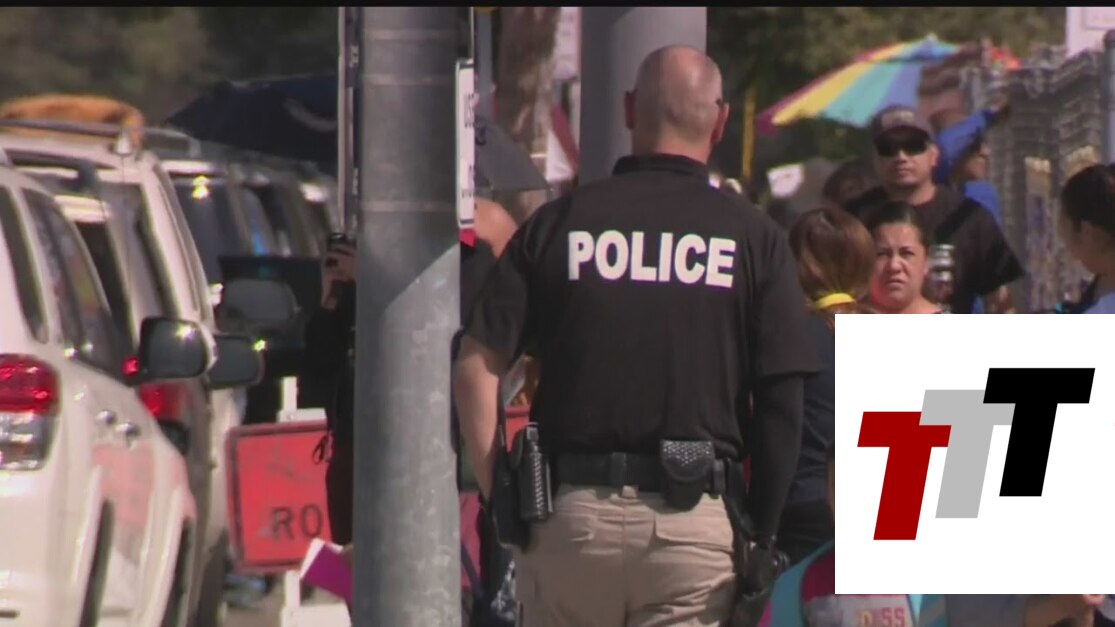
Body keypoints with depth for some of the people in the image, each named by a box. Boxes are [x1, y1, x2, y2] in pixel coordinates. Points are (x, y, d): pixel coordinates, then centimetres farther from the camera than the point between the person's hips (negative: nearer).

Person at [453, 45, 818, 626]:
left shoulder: (557, 223, 5)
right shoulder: (753, 237, 1)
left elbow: (476, 365, -1)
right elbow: (781, 404, -2)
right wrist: (761, 536, 6)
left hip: (569, 512, 1)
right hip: (693, 524, -1)